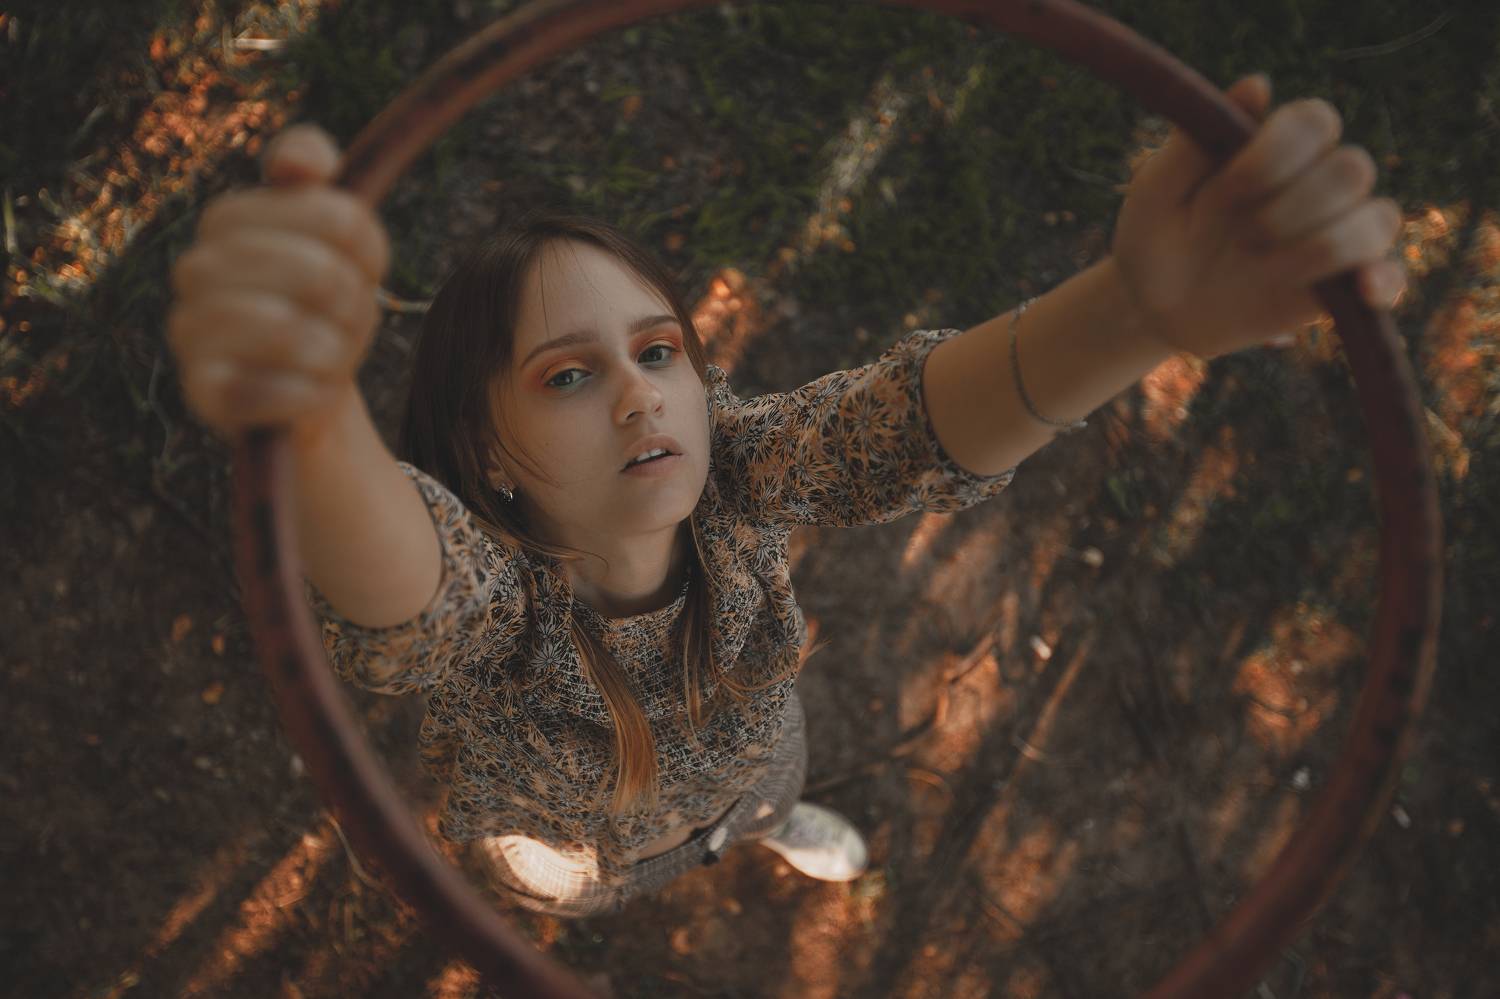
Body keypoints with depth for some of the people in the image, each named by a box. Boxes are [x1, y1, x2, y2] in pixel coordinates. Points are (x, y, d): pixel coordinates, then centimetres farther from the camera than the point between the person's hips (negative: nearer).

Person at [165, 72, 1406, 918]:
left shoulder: (733, 469, -36)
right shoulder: (485, 593, -45)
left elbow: (916, 418, -54)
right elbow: (391, 590, -70)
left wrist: (1141, 312, -77)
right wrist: (313, 406, -95)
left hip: (740, 757, 2)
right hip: (581, 850, -2)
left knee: (767, 794, 36)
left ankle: (765, 826, 74)